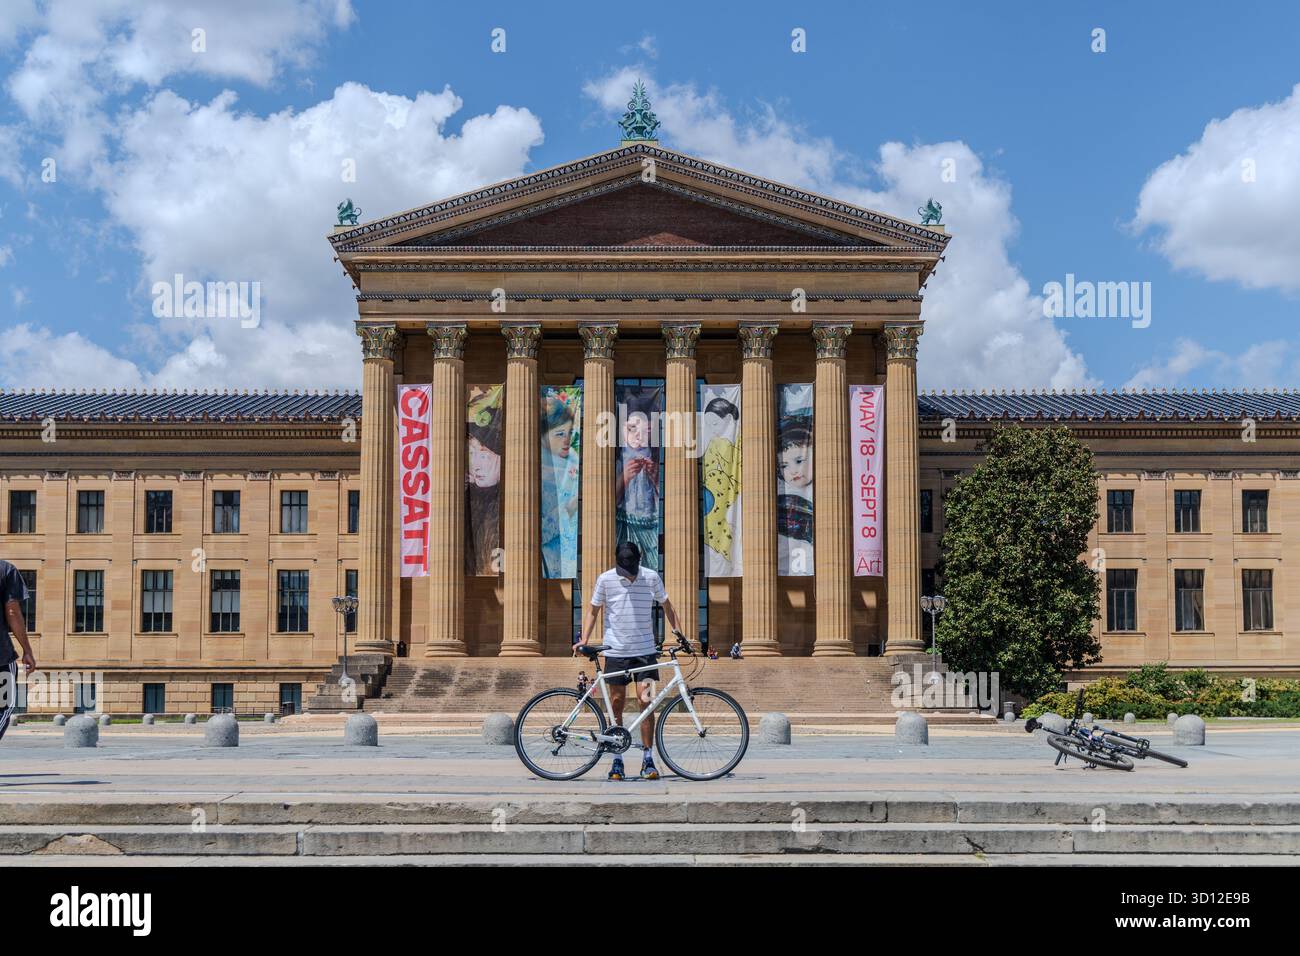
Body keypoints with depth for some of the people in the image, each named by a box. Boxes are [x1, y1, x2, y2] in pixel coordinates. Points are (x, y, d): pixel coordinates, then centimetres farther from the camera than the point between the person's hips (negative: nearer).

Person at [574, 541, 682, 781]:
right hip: (616, 651, 0)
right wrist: (584, 640, -4)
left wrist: (677, 630, 3)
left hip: (645, 650, 0)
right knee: (617, 704, 3)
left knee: (646, 701, -8)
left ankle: (648, 759, -1)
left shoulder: (652, 577, -2)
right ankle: (617, 760, 11)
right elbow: (593, 611, 7)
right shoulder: (605, 579, -3)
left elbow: (666, 605, 13)